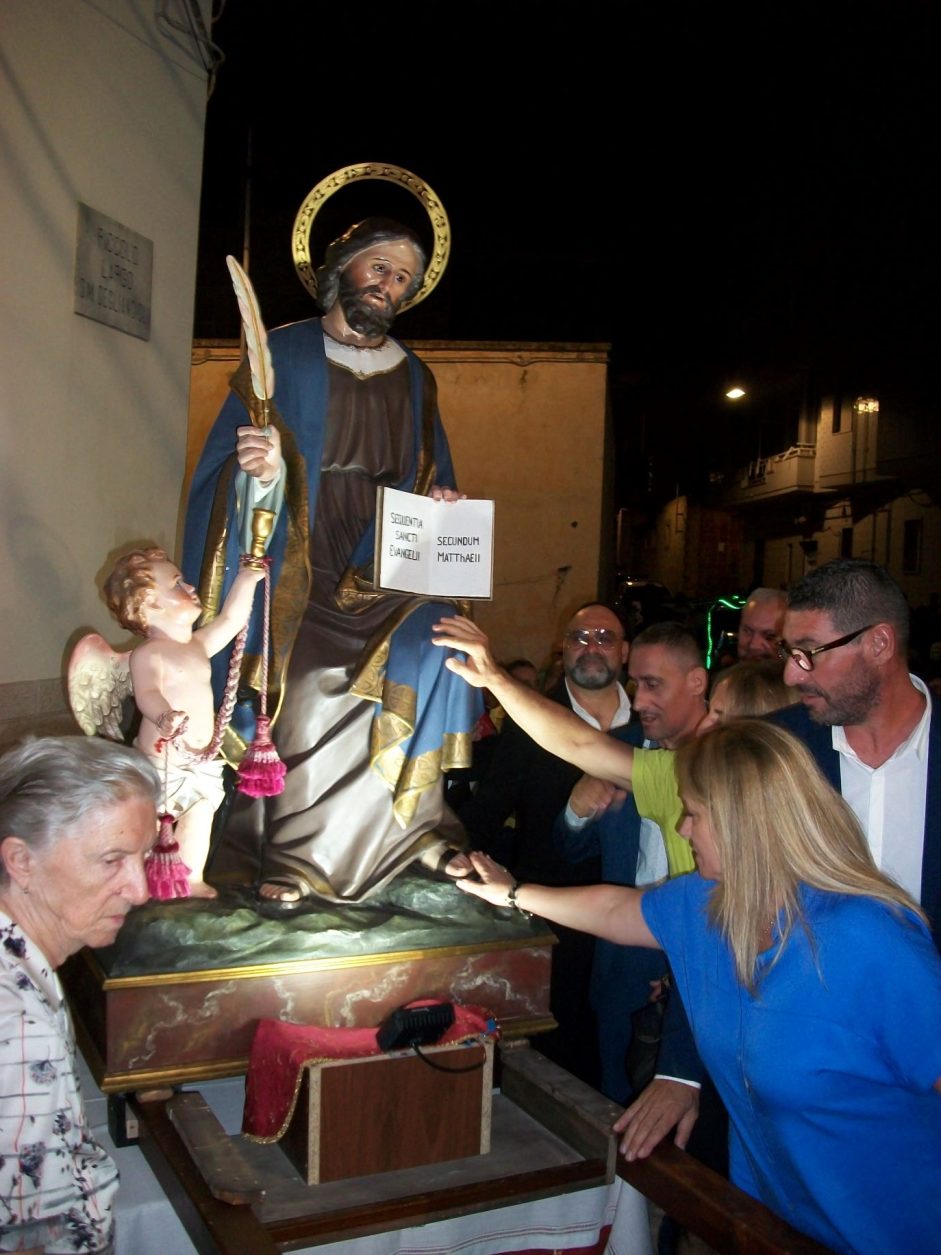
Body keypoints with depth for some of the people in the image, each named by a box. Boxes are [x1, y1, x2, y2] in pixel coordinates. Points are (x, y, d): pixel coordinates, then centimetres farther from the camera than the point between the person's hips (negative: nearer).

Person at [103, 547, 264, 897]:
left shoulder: (198, 645, 11)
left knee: (199, 819, 19)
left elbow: (230, 619, 21)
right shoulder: (147, 654, -16)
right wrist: (163, 716, -53)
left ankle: (193, 880, 36)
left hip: (201, 760, 8)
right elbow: (147, 693, -32)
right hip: (161, 761, -8)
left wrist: (245, 580, 17)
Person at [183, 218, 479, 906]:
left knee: (427, 658, -18)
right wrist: (258, 468, -22)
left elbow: (433, 476, 19)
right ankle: (293, 855, -7)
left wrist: (442, 506, -2)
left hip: (386, 563, 3)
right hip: (303, 564, -3)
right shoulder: (283, 354, 6)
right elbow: (230, 453, 0)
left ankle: (418, 831, -4)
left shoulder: (414, 377, 17)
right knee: (312, 687, -19)